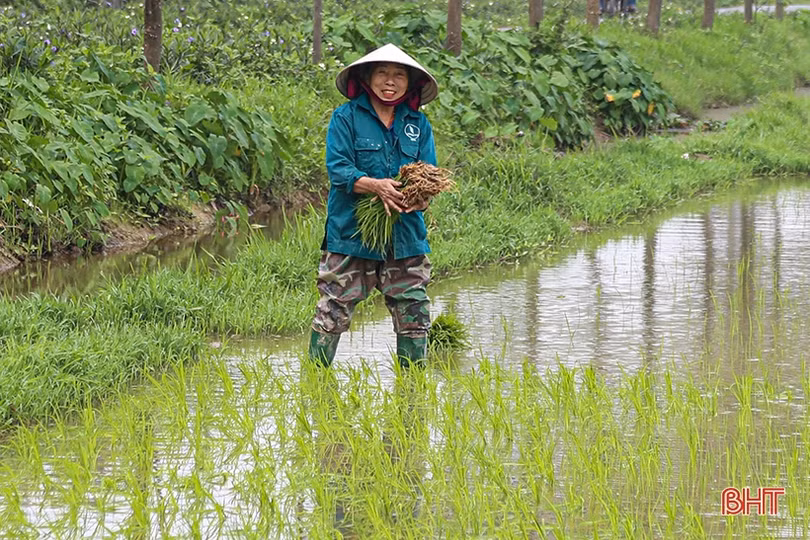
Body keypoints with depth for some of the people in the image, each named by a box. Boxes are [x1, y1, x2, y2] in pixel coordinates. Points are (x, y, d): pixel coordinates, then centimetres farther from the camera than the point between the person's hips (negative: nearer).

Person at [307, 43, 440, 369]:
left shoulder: (418, 123, 11)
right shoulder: (345, 118, 0)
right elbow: (337, 168, -9)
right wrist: (375, 186, -26)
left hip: (406, 235, 4)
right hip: (351, 232, -4)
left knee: (414, 312, 6)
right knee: (334, 311, -1)